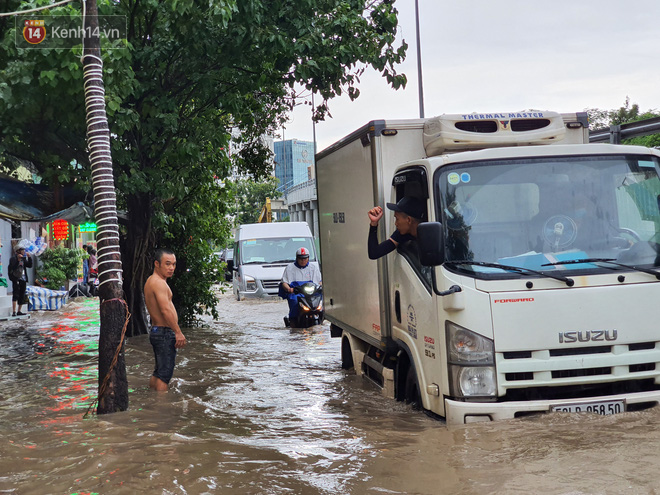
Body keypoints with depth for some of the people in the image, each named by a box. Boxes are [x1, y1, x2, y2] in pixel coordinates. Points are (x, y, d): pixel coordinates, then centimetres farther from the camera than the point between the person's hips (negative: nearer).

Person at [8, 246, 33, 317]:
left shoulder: (23, 259, 16)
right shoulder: (13, 258, -5)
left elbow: (29, 265, 12)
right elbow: (13, 267, -17)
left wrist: (29, 258, 2)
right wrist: (18, 260, -24)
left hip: (23, 279, 7)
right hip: (16, 279, -7)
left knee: (22, 296, 10)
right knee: (15, 295, -13)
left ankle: (19, 311, 19)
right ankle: (14, 312, -17)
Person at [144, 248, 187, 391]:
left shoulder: (151, 281, 16)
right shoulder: (159, 283, -17)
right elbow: (166, 310, -25)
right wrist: (178, 333, -23)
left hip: (156, 330, 11)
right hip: (165, 333, -11)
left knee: (158, 373, 17)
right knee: (164, 374, -9)